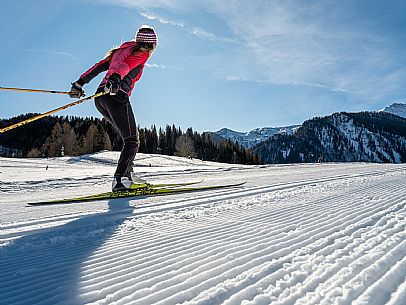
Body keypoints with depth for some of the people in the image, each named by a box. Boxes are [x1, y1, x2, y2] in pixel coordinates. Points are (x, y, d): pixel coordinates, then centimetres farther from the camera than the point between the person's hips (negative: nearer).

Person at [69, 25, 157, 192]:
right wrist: (116, 78, -36)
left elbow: (98, 67, 24)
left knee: (129, 136, 16)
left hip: (100, 98, 8)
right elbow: (125, 65, -17)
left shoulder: (120, 50, 29)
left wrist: (80, 83, 24)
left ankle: (127, 174, 10)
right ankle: (120, 180, -19)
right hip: (116, 97, -8)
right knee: (132, 141, -7)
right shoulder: (142, 53, 5)